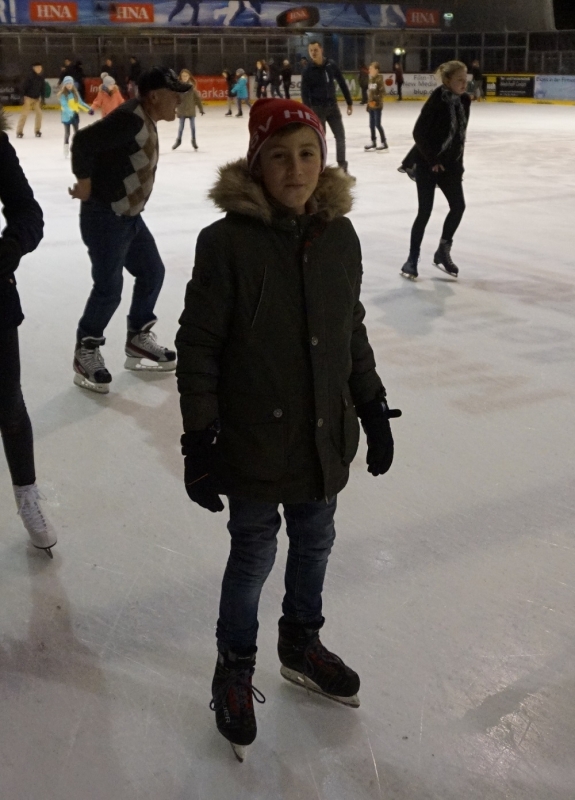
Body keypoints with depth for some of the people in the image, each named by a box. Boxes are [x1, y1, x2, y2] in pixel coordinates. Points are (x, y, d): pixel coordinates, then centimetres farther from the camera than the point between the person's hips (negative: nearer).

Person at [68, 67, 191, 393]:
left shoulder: (147, 121, 8)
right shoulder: (130, 119, -22)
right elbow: (84, 141, -30)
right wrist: (85, 183, -19)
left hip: (129, 215, 10)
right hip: (104, 217, -10)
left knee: (152, 273, 16)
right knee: (108, 289, -4)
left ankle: (139, 340, 30)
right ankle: (86, 353, 14)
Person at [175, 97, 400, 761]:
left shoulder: (340, 236, -2)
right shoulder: (227, 241, -16)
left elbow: (353, 334, 9)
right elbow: (197, 346, -13)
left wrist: (373, 409, 11)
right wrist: (199, 438, -13)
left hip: (327, 437, 5)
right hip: (255, 445, -4)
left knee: (314, 544, 21)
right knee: (253, 556, 12)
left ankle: (302, 646, 47)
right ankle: (234, 671, 36)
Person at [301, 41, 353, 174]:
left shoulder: (331, 65, -1)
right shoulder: (308, 71, -9)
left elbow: (342, 83, 6)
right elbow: (305, 93, -10)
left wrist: (349, 102, 6)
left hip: (333, 106, 3)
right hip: (317, 108, -3)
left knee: (340, 136, 4)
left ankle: (342, 166, 16)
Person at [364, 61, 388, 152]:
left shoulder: (379, 79, -12)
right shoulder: (371, 79, 11)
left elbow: (382, 92, -17)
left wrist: (376, 100, -23)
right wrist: (368, 103, 16)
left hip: (377, 105, -8)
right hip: (371, 105, 8)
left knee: (377, 124, -8)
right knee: (372, 124, 13)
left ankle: (384, 143, -3)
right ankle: (373, 142, 23)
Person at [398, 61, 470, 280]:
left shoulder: (464, 101, 3)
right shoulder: (437, 101, -18)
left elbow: (460, 135, 11)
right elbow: (418, 133, -19)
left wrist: (458, 164, 9)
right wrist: (433, 160, -16)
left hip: (449, 163, 7)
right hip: (427, 163, -7)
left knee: (458, 206, 3)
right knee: (425, 211, -6)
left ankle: (443, 252, 18)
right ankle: (412, 258, 6)